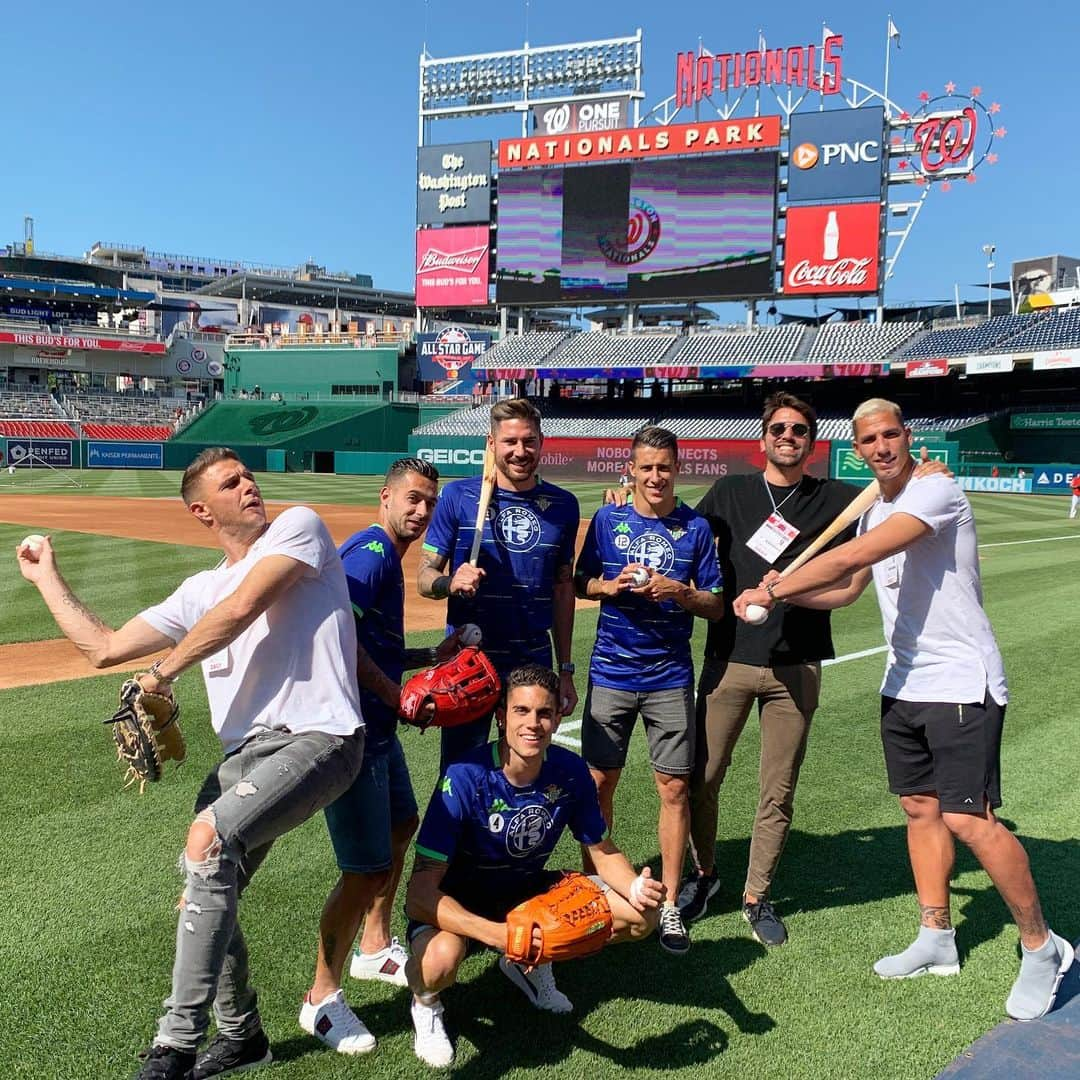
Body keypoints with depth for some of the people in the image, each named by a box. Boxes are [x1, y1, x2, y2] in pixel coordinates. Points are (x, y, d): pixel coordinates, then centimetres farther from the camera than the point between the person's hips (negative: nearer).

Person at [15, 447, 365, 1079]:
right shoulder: (199, 593, 20)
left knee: (210, 838, -28)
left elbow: (241, 609, -12)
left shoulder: (299, 526, 2)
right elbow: (103, 647, 21)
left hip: (320, 737, -7)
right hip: (246, 752, 8)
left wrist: (163, 671, -1)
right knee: (204, 901, 9)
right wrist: (47, 577, 31)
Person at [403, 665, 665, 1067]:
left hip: (525, 888, 5)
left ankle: (534, 963, 15)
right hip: (457, 899, -5)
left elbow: (604, 852, -1)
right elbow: (420, 891, -32)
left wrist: (635, 887, -24)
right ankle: (426, 1005, 1)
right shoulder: (466, 778, -31)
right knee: (441, 957, -39)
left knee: (641, 916, -9)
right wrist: (501, 934, -46)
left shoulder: (570, 771, -16)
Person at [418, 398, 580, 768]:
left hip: (535, 665, 3)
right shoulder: (458, 496, -4)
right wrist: (451, 583, -25)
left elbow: (563, 589, 10)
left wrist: (565, 669, 9)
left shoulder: (563, 505, 5)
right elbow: (424, 577, -2)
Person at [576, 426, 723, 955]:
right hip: (611, 672, 1)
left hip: (670, 675, -1)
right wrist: (612, 586, -12)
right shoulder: (608, 519, 3)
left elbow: (716, 607, 2)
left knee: (674, 788, 0)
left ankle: (669, 904, 13)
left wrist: (677, 591, -16)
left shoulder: (696, 528, 1)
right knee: (600, 782, 5)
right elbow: (581, 584, 8)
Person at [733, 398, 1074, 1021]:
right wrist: (776, 594, 7)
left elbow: (852, 557, -26)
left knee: (969, 820, -10)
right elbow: (846, 589, 22)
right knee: (921, 808, 13)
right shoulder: (876, 511, 13)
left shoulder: (937, 491, -16)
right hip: (905, 685, 8)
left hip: (963, 684, -8)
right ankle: (937, 939, 27)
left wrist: (772, 590, -20)